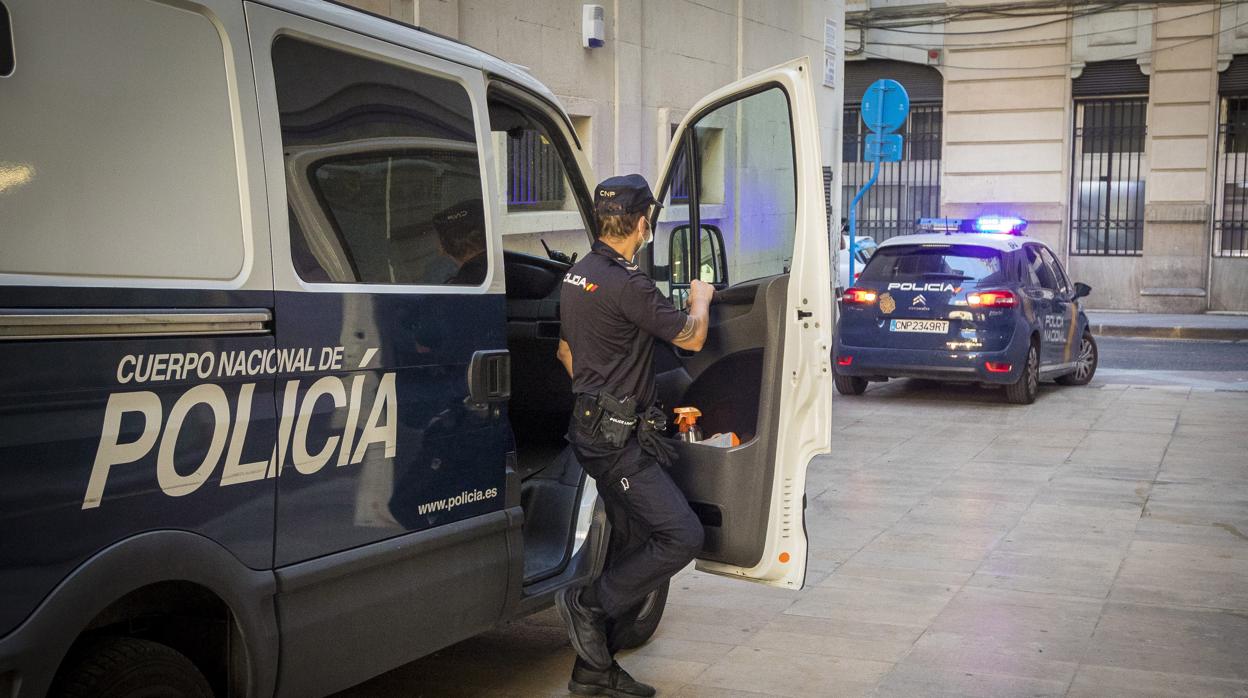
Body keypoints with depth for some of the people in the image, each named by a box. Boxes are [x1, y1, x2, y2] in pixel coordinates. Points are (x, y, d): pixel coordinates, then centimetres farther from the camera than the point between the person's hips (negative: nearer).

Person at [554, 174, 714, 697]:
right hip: (620, 437, -10)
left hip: (595, 427, 10)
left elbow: (566, 352, 23)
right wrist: (700, 300, 11)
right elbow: (691, 338, -9)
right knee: (682, 537, -10)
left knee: (630, 542, 14)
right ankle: (589, 605, -1)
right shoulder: (626, 284, -19)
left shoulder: (576, 275, 11)